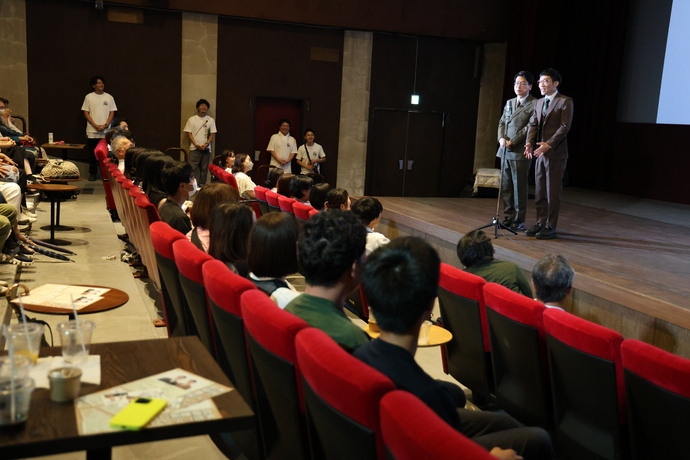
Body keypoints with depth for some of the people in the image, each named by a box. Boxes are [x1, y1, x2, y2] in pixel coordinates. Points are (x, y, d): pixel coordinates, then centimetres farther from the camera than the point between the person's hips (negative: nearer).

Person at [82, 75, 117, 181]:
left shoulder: (109, 97, 6)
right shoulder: (89, 97, 4)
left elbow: (112, 113, 5)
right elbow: (86, 113, 2)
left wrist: (105, 125, -9)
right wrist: (96, 125, -10)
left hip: (105, 132, 0)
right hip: (92, 131, 0)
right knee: (93, 153, 3)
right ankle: (93, 173, 12)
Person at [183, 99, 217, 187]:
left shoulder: (211, 120, 7)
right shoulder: (192, 119, 5)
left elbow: (212, 134, 5)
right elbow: (189, 133, 2)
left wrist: (206, 144, -10)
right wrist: (196, 144, -10)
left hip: (206, 148, 1)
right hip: (194, 148, -1)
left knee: (204, 168, 3)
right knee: (193, 168, -6)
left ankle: (202, 184, 9)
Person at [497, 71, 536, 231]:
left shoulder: (534, 104, -6)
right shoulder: (509, 103, 18)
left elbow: (531, 127, -13)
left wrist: (512, 141, -15)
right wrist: (501, 138, -1)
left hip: (520, 152, -7)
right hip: (505, 151, 7)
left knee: (519, 188, -2)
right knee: (506, 187, 10)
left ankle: (519, 221, 6)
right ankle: (508, 218, 19)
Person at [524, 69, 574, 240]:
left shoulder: (565, 102, -6)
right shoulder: (539, 102, 16)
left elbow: (565, 126, -14)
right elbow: (533, 124, 11)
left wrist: (549, 144, -23)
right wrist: (530, 143, -6)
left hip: (556, 154, -7)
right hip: (541, 153, 7)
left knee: (553, 192, -2)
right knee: (539, 191, 10)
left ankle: (551, 227, 4)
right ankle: (540, 223, 18)